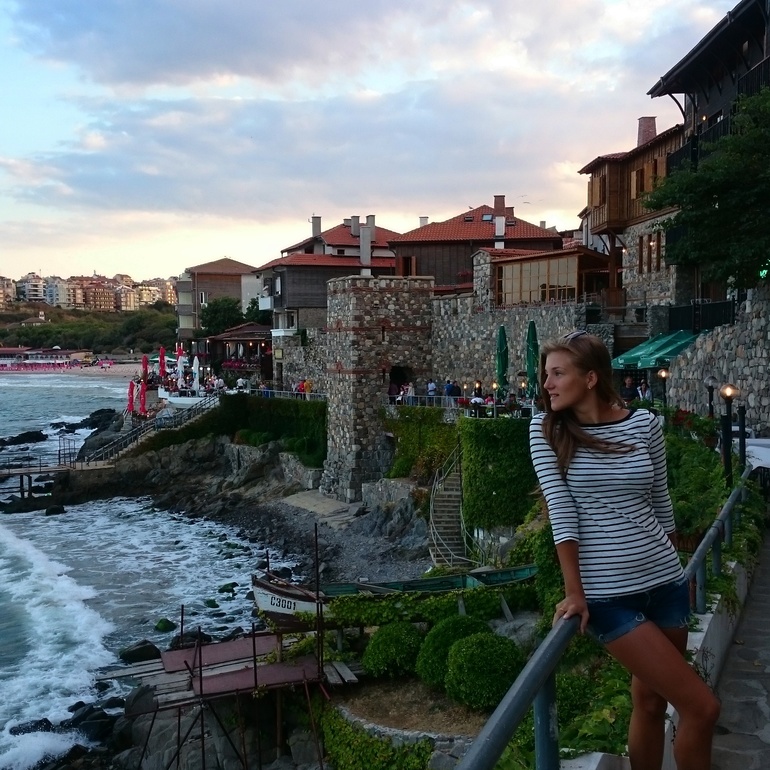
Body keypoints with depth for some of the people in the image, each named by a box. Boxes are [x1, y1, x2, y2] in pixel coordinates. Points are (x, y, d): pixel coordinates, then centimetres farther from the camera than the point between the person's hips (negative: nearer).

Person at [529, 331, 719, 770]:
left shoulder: (645, 424, 0)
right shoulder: (547, 430, -6)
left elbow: (661, 504, 10)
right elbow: (561, 513, -10)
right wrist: (574, 592, -12)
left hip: (665, 581, 3)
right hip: (607, 594, -3)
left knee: (651, 699, 15)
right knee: (702, 707, -3)